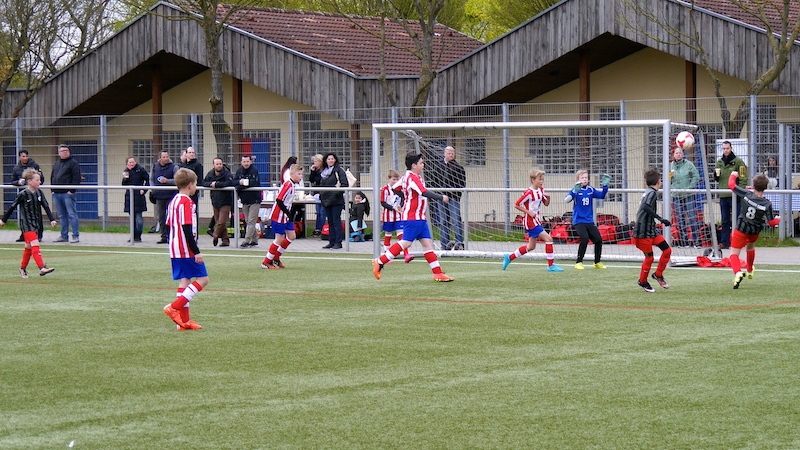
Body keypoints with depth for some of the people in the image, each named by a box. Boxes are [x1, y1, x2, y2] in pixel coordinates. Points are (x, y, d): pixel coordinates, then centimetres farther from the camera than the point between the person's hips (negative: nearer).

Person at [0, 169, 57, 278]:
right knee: (35, 244, -18)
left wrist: (52, 219, -3)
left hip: (37, 223, 6)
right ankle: (42, 268, -27)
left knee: (29, 247, 14)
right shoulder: (23, 194, -13)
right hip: (26, 224, -6)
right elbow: (12, 207, -4)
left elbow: (46, 206, 6)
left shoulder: (39, 193, 3)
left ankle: (23, 268, 28)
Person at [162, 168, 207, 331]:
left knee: (184, 280, 9)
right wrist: (196, 251, -19)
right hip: (187, 250, -9)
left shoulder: (173, 201, 14)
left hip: (175, 250, 9)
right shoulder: (187, 202, -14)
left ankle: (184, 320, 6)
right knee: (202, 279, -3)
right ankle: (175, 307, -12)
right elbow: (187, 229, -20)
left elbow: (169, 226, 20)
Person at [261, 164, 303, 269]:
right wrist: (287, 212, -20)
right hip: (279, 216, -10)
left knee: (292, 236, 10)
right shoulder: (288, 185, -21)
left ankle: (276, 258, 21)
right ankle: (266, 262, 5)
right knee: (280, 239, -5)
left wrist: (290, 214, 10)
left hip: (286, 217, 10)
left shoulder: (292, 185, 9)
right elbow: (279, 200, -25)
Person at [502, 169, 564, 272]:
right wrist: (529, 212, -17)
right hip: (530, 221, -9)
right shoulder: (529, 193, -17)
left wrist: (548, 197, -6)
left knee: (531, 246, 14)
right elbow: (517, 205, -14)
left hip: (537, 221, 9)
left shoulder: (541, 190, 7)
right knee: (548, 238, -16)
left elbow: (546, 204, 16)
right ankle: (551, 265, -10)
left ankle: (509, 257, 28)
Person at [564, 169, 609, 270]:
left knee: (598, 239, 2)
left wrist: (605, 186, -6)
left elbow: (602, 195, 10)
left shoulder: (591, 190, 4)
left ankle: (597, 262, 20)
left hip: (589, 221, 5)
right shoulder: (576, 190, -10)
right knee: (585, 239, -21)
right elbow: (566, 200, -22)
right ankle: (578, 262, -7)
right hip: (578, 221, -5)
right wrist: (574, 192, -38)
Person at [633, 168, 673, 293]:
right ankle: (643, 281, 17)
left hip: (651, 230, 9)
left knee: (667, 250, 5)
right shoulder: (652, 193, -15)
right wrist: (660, 218, -34)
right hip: (643, 232, -9)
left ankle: (658, 274, 20)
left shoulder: (648, 192, 13)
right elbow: (645, 207, -32)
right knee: (649, 257, -2)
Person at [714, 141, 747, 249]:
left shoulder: (738, 162, -3)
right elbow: (717, 179, 20)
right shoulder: (719, 162, 14)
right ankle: (724, 242, 11)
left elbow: (743, 179, -5)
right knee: (725, 221, 8)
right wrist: (716, 175, -3)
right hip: (723, 196, 5)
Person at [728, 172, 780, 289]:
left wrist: (733, 175, 10)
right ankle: (750, 271, 54)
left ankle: (738, 273, -31)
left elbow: (731, 184, -12)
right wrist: (778, 219, 9)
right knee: (750, 246, 34)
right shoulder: (767, 205, -21)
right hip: (755, 231, 3)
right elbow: (772, 222, -15)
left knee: (734, 254, -1)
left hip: (741, 229, -3)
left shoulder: (746, 195, -22)